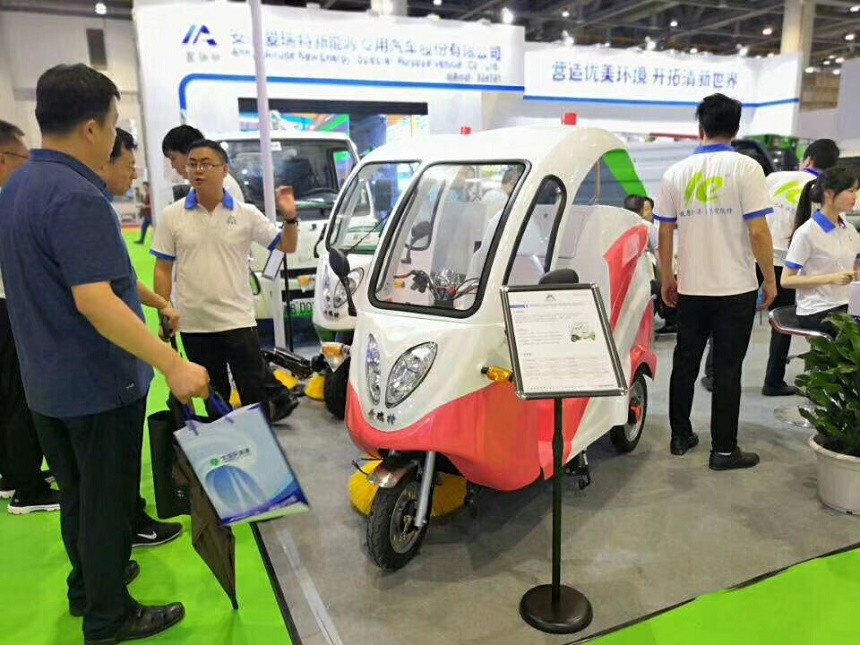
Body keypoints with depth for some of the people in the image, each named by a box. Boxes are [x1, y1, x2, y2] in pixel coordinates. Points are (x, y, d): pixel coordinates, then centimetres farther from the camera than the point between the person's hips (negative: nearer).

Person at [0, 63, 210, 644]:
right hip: (97, 385, -9)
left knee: (77, 493, 23)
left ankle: (88, 583, 41)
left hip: (47, 383, 9)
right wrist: (173, 365, -32)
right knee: (107, 501, 7)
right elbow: (94, 302, -31)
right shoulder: (76, 197, -24)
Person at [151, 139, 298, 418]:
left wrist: (289, 217, -18)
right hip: (193, 326, 1)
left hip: (238, 321, -1)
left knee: (255, 395, 4)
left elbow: (287, 246, 1)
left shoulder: (246, 214, -1)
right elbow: (163, 270, 3)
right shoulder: (172, 215, 1)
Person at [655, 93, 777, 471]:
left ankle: (681, 436, 22)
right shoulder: (745, 168, -7)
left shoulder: (677, 173, 4)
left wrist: (667, 279, 15)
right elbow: (757, 231, -12)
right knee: (727, 369, 3)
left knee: (685, 362, 13)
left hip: (691, 287, 3)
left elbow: (665, 233, 5)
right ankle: (724, 450, 10)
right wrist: (770, 279, 0)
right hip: (736, 288, -3)